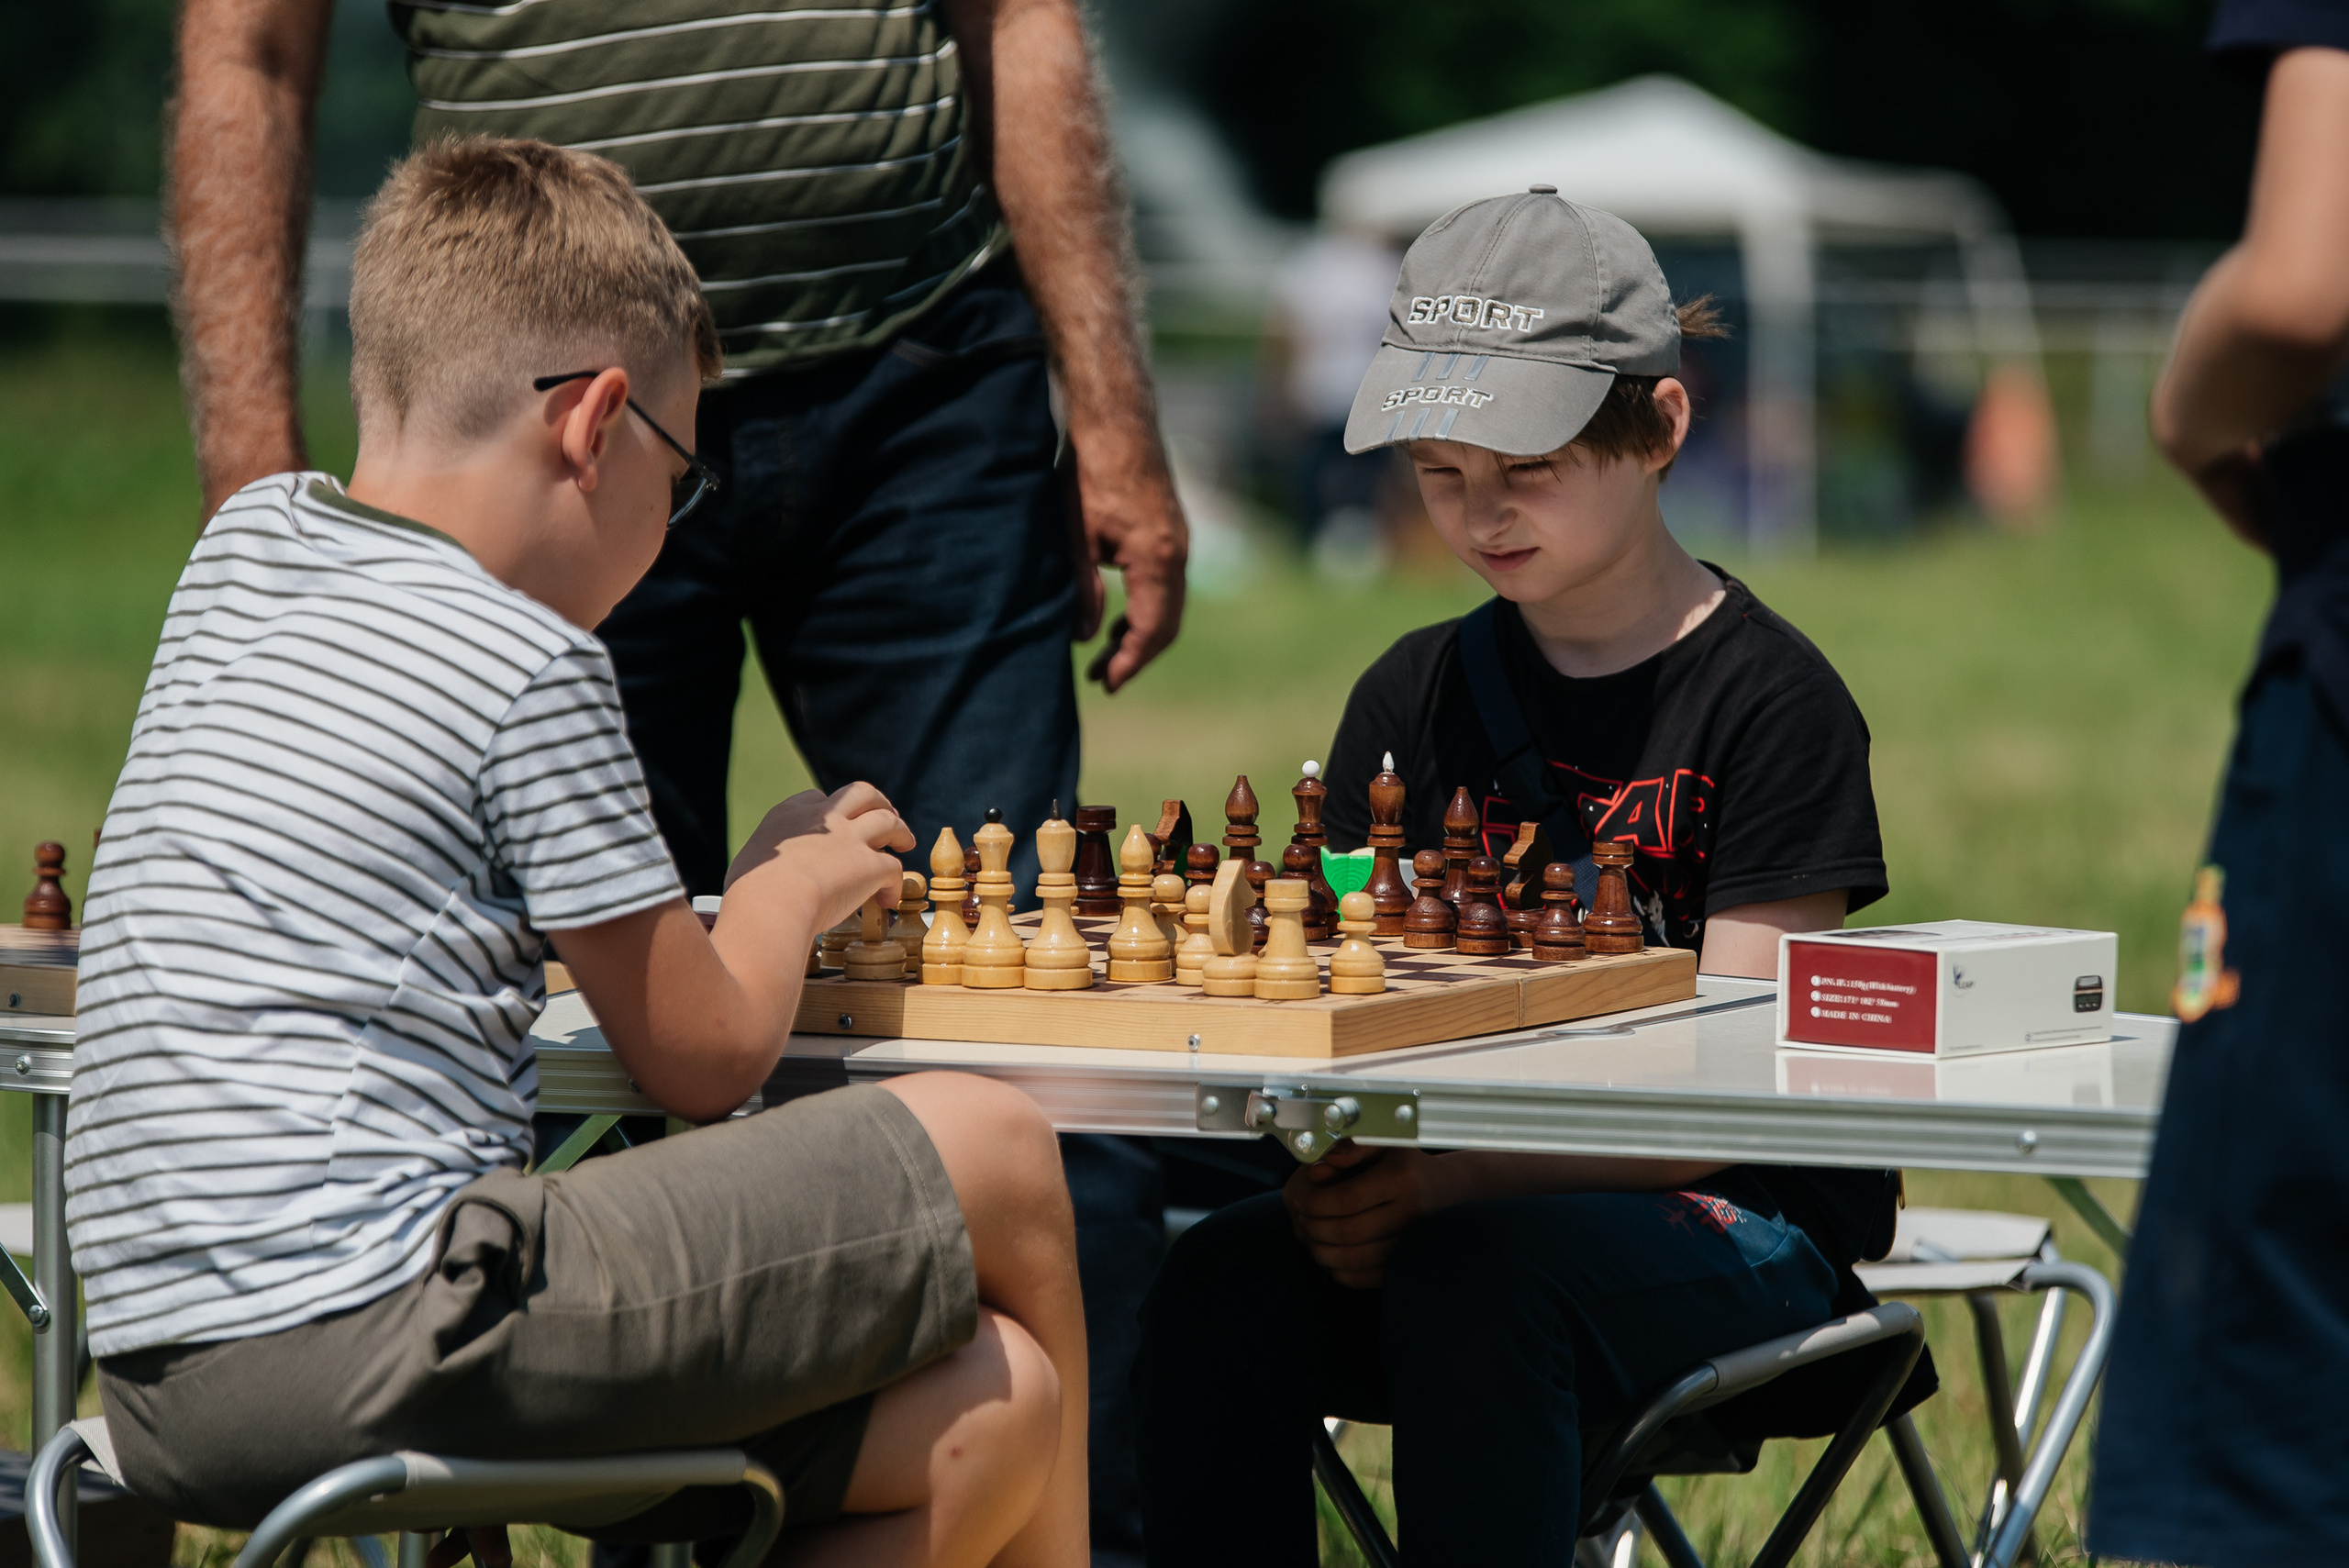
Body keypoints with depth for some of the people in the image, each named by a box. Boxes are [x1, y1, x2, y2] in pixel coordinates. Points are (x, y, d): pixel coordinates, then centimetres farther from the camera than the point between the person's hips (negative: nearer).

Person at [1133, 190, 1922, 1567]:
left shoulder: (1769, 699, -5)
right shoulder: (1418, 698, 13)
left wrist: (1445, 1191, -26)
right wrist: (1339, 1169, -17)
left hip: (1751, 1248, -5)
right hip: (1473, 1190, 5)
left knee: (1471, 1272, -35)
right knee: (1220, 1284, -25)